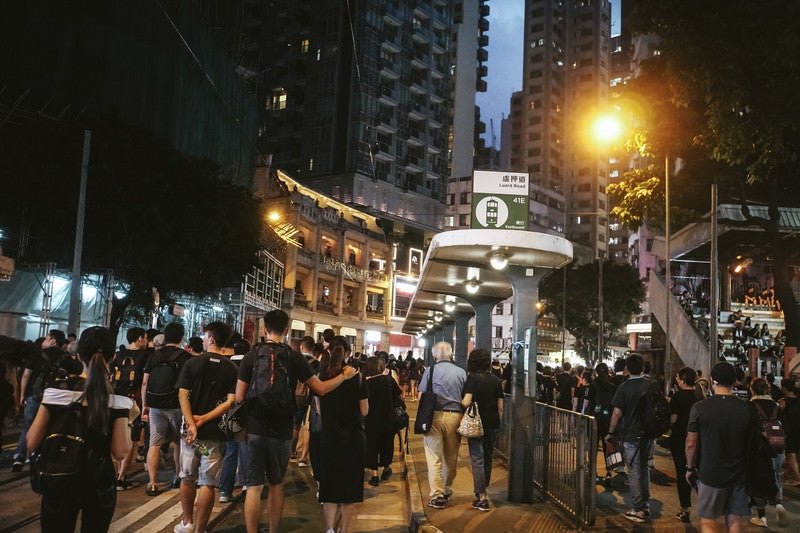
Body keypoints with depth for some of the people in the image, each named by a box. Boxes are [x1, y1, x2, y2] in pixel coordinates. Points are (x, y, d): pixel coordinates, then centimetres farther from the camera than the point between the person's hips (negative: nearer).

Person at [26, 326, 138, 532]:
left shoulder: (57, 392, -11)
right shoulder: (117, 399, -12)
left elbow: (31, 443, -6)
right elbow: (120, 452, -13)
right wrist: (128, 420, 1)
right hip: (99, 487, 0)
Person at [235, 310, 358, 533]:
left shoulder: (252, 355, -5)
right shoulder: (294, 357, -4)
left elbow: (239, 397, -6)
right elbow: (321, 389, -3)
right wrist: (344, 375, 11)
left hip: (255, 429, -1)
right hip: (282, 431, 1)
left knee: (254, 487, 2)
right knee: (276, 485, 16)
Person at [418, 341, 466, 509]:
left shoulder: (430, 370, 0)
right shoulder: (461, 372, 6)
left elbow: (421, 396, -1)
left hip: (435, 415, -2)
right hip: (455, 416, 3)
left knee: (434, 457, 0)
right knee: (451, 456, 15)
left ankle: (437, 495, -4)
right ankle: (447, 491, 27)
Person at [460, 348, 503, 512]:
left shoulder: (472, 378, -10)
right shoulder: (496, 380, 6)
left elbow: (466, 402, -21)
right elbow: (500, 407, 8)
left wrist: (458, 402, -1)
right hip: (493, 424, 5)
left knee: (477, 459, -1)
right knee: (487, 458, 18)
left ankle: (482, 497, -4)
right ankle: (482, 489, 31)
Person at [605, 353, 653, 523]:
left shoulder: (624, 388, -14)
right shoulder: (652, 385, 1)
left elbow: (617, 413, -17)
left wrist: (610, 433, -5)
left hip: (631, 435, -5)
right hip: (649, 433, 5)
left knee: (634, 472, 3)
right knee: (644, 468, 19)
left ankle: (639, 510, 8)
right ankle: (646, 505, 26)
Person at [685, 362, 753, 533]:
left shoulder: (700, 408, -13)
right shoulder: (746, 409, -4)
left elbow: (691, 443, -7)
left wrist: (690, 468, 8)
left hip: (711, 475, -3)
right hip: (739, 475, 3)